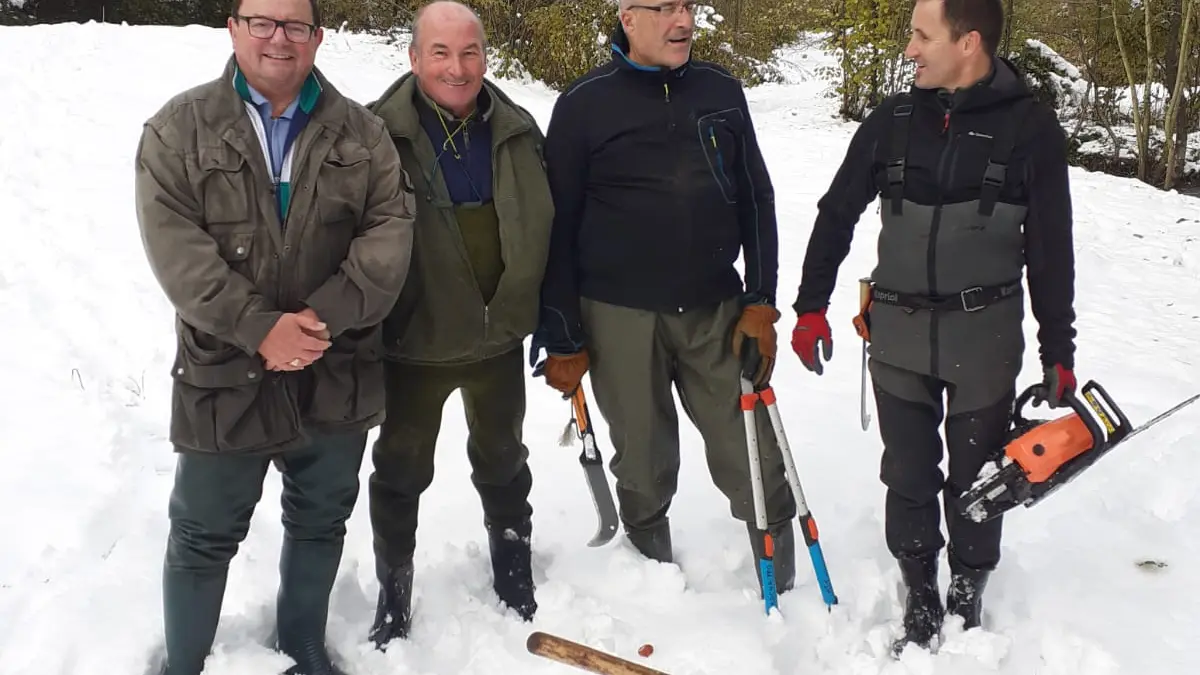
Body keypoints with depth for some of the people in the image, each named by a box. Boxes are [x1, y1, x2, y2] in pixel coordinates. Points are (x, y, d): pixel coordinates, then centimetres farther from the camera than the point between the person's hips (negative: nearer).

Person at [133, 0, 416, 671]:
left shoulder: (362, 132, 4)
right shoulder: (180, 129, -2)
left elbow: (391, 228, -5)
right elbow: (174, 243, -12)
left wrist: (326, 314, -19)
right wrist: (258, 327, -21)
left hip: (338, 375, 3)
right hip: (226, 376, -2)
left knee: (321, 522, 18)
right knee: (204, 538, 10)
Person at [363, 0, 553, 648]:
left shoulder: (517, 131, -2)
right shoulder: (380, 133, -15)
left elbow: (541, 228, 7)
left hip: (499, 334, 3)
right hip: (415, 340, -3)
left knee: (502, 457, 22)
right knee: (402, 467, 13)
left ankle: (513, 566, 45)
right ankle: (394, 588, 33)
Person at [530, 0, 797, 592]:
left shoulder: (722, 91, 7)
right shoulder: (585, 104, -3)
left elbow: (756, 201, 11)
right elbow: (558, 228, -1)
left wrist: (761, 301, 3)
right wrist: (562, 338, -2)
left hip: (717, 311, 2)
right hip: (620, 317, -2)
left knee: (754, 462, 3)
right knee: (644, 466, 10)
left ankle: (784, 590, 20)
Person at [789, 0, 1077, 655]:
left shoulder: (1031, 127, -6)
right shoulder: (891, 122, 1)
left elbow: (1051, 250, -2)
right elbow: (836, 215, 10)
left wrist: (1058, 350, -1)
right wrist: (810, 306, 9)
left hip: (985, 337, -2)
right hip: (898, 335, 2)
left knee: (976, 478, 9)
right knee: (909, 477, 9)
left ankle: (967, 597, 28)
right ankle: (920, 596, 25)